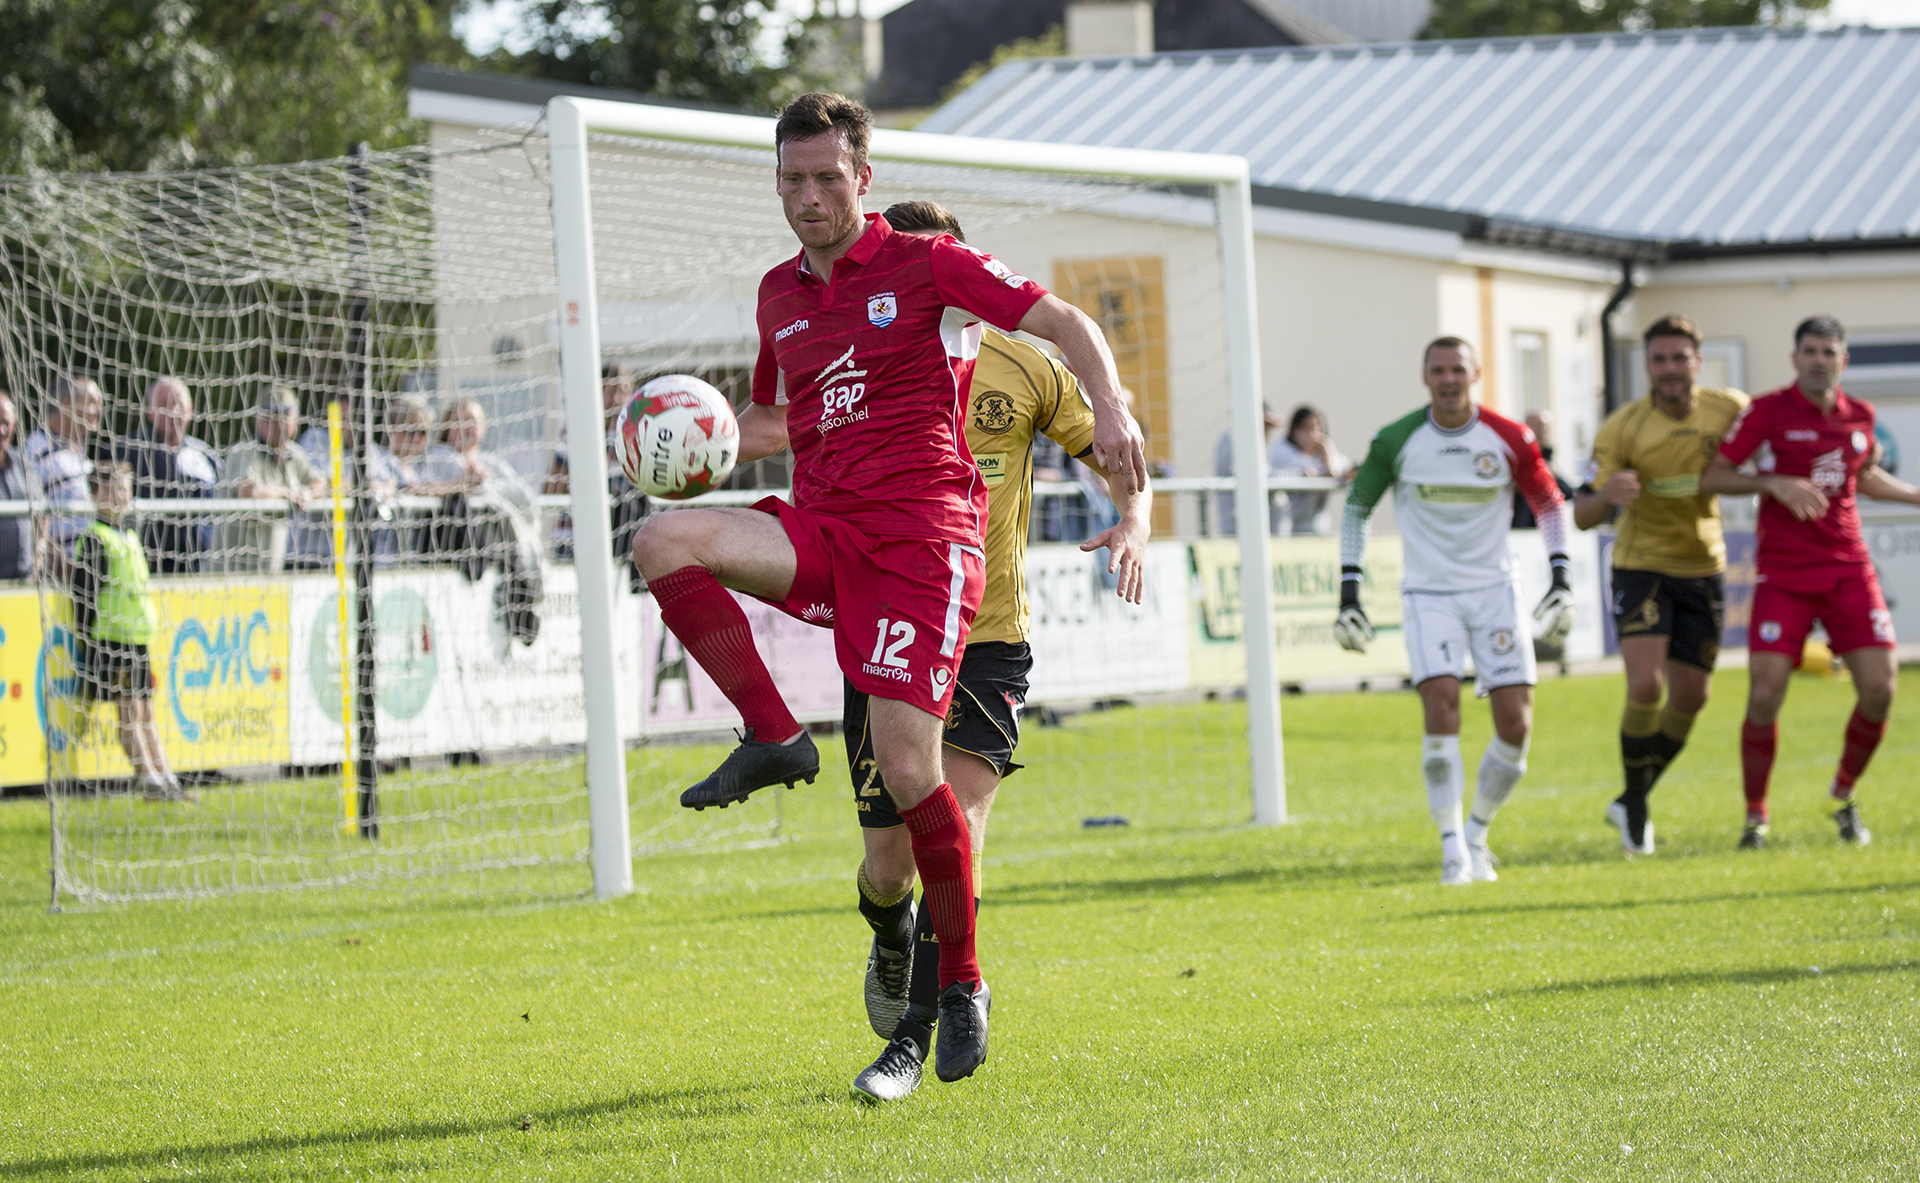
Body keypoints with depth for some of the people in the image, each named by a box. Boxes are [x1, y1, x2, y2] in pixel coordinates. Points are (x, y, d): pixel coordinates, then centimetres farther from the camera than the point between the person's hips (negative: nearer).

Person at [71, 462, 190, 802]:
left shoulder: (129, 537, 17)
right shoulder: (94, 540, -10)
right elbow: (85, 596, -13)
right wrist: (86, 644, -16)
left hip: (138, 640, 8)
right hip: (111, 640, -8)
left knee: (145, 712, 10)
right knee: (129, 710, -6)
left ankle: (165, 779, 10)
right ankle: (149, 781, -5)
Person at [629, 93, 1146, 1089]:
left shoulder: (926, 265, 0)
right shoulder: (779, 294, 17)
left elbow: (1064, 324, -5)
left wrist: (1110, 408, -24)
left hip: (920, 529, -5)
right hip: (820, 526, 5)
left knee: (906, 769, -13)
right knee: (663, 540, -23)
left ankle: (963, 984, 3)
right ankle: (772, 738, -15)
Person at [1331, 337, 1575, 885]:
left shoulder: (1509, 440, -4)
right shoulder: (1396, 441, -5)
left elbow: (1550, 504, 9)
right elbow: (1357, 507, 7)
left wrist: (1560, 582, 1)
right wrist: (1349, 594, 2)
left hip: (1495, 592, 1)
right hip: (1429, 594, -1)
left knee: (1516, 723, -6)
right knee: (1441, 707, -20)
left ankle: (1477, 833, 15)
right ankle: (1452, 848, -14)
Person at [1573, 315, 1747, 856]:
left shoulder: (1731, 410, -7)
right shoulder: (1622, 428, -16)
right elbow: (1582, 516, -17)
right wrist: (1606, 495, -39)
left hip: (1703, 569, 4)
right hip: (1641, 569, -4)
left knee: (1690, 698, 6)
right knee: (1645, 686, -20)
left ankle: (1632, 801, 27)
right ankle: (1635, 806, 0)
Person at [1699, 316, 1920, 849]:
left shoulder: (1859, 415, 8)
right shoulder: (1767, 411, -7)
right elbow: (1710, 477, -8)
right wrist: (1775, 484, -20)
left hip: (1848, 569, 4)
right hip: (1783, 576, -4)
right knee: (1765, 695, -13)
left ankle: (1844, 795, 17)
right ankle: (1755, 818, 5)